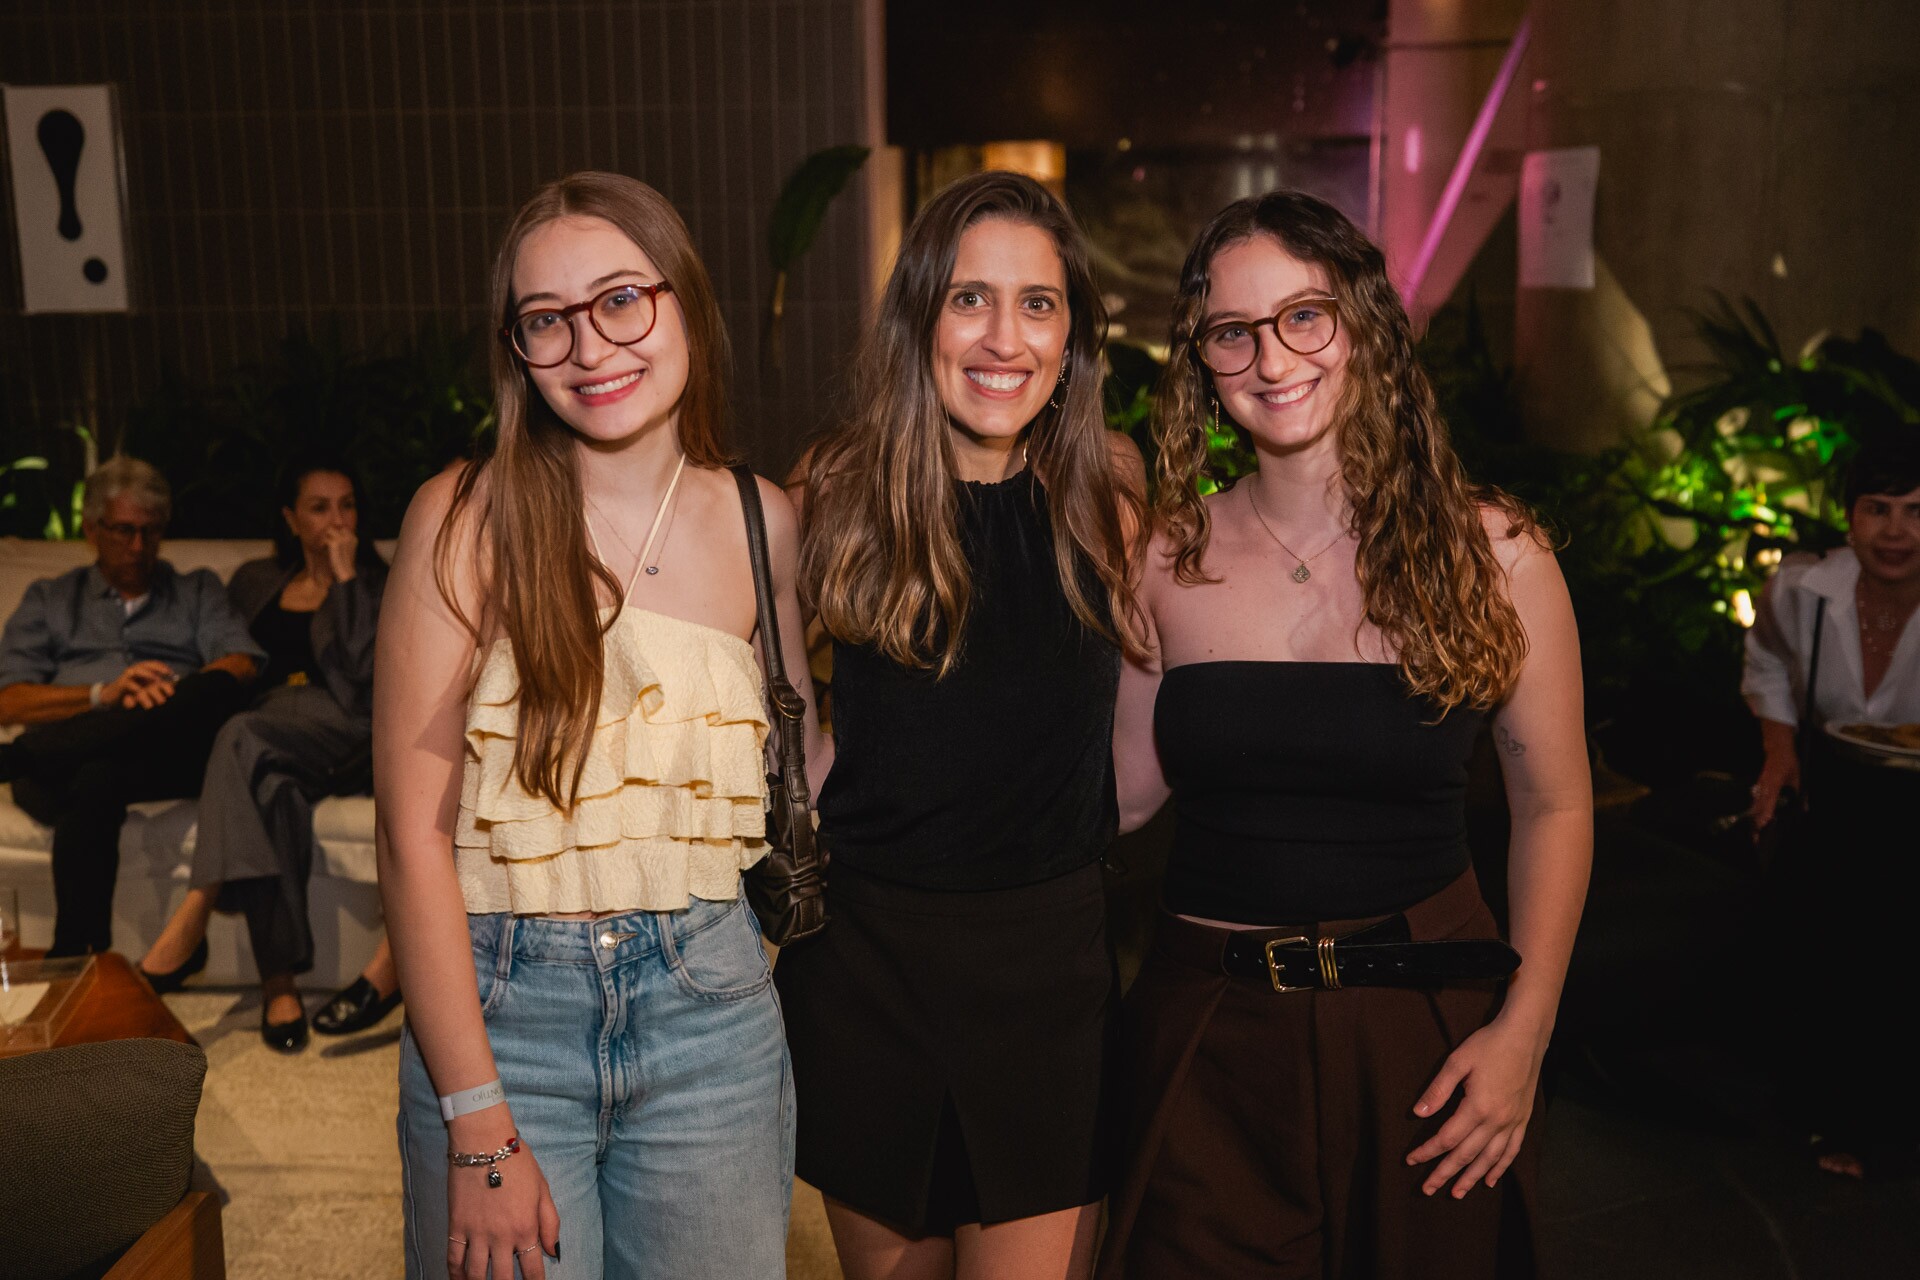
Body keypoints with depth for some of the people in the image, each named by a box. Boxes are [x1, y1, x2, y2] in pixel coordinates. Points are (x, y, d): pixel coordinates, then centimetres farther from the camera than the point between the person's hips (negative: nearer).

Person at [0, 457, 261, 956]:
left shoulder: (198, 591, 31)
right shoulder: (49, 600, 29)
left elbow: (241, 666, 9)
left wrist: (173, 689, -13)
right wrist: (103, 694, -6)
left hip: (170, 751, 1)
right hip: (63, 764, 0)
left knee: (221, 690, -38)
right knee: (91, 784, -43)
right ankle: (79, 962, -44)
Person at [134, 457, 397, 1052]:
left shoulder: (375, 583, 16)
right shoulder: (256, 583, 27)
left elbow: (364, 672, -2)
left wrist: (344, 578, -1)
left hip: (341, 735, -2)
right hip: (268, 725, 3)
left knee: (246, 739, -37)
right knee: (272, 789, -37)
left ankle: (193, 920, -42)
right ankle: (279, 982, -43)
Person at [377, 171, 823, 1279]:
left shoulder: (764, 522, 1)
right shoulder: (468, 520, -8)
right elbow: (415, 831, -10)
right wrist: (478, 1121, -12)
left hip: (710, 999, 3)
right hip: (500, 1008, -2)